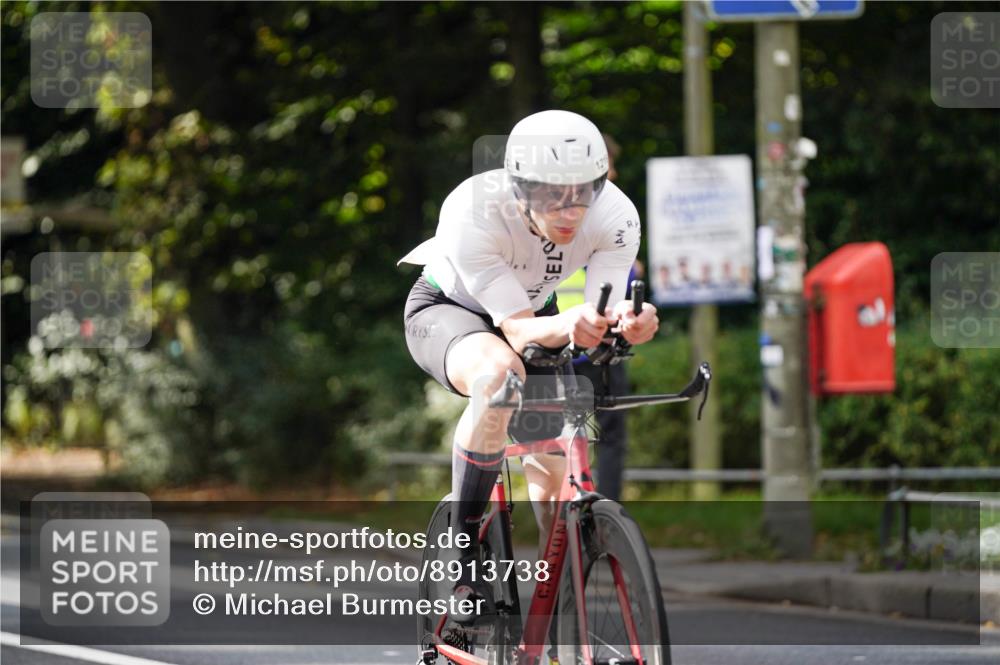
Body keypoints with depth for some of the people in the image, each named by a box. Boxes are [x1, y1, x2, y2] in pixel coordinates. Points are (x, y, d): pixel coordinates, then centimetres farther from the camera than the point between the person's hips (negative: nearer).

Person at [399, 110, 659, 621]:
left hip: (536, 313, 4)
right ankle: (463, 559, -27)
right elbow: (517, 329, -37)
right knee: (497, 372, -38)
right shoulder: (472, 213, -39)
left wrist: (627, 321, -54)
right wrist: (567, 326, -58)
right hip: (447, 310, -4)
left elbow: (604, 314, -30)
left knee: (554, 485, -4)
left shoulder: (616, 217, -30)